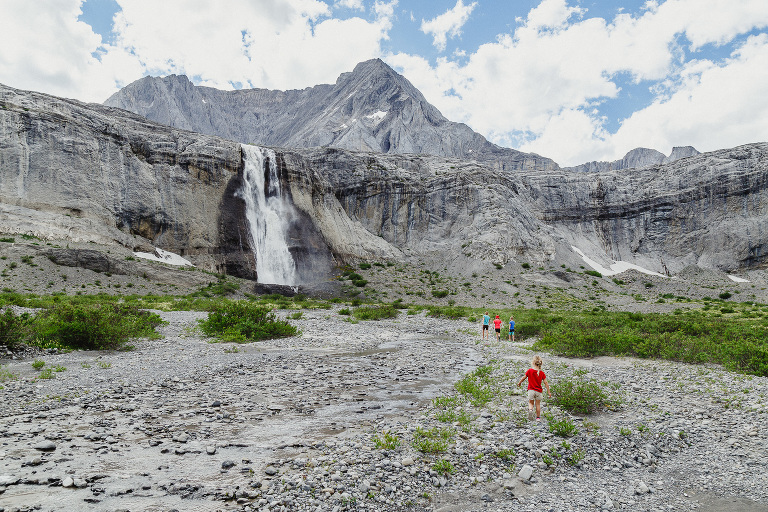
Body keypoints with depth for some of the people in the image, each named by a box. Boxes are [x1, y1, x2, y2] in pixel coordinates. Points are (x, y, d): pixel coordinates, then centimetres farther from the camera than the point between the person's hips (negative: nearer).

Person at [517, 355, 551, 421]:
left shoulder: (529, 370, -10)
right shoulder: (542, 373, -7)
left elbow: (524, 378, 0)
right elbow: (546, 383, -6)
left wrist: (519, 383, 19)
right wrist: (548, 392, 2)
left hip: (531, 390, -1)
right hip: (539, 391, 1)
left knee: (531, 403, 13)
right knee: (538, 404, 15)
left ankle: (530, 410, -17)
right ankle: (538, 417, 21)